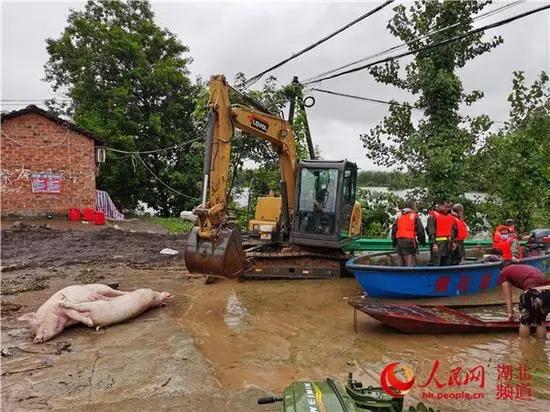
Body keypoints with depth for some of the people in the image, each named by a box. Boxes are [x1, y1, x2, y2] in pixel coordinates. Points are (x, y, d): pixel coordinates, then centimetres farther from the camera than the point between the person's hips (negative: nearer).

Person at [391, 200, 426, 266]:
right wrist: (422, 241, 11)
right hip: (410, 242, -6)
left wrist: (394, 242, 23)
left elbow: (394, 229, 16)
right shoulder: (414, 216, -2)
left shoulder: (399, 217, 14)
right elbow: (420, 230, -4)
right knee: (411, 264, -5)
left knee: (402, 264, 14)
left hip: (399, 242, 6)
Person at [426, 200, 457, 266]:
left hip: (447, 243, 7)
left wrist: (452, 241, 14)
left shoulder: (450, 217, 15)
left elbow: (454, 230, 23)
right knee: (436, 264, -9)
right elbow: (430, 230, -13)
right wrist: (433, 243, -19)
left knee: (445, 264, 13)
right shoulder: (433, 215, -6)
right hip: (437, 243, -7)